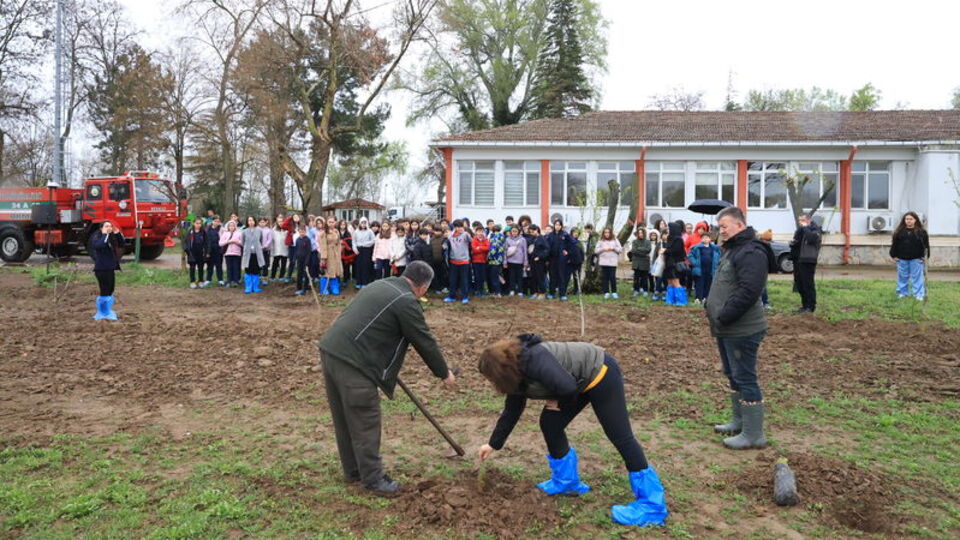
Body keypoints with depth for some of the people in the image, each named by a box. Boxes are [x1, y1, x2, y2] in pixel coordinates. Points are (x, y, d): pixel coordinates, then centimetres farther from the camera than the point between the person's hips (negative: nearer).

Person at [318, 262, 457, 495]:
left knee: (344, 418, 18)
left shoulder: (380, 285, 20)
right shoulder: (406, 301, -8)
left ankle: (352, 470, 31)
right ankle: (373, 478, 12)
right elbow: (425, 342, -2)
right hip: (352, 361, -10)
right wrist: (445, 374, 12)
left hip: (330, 349, 10)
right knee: (365, 423, 2)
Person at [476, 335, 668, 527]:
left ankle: (651, 505, -2)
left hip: (601, 373, -9)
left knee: (620, 436, -8)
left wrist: (556, 401, -13)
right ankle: (567, 482, 22)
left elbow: (567, 386, -35)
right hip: (582, 382, 9)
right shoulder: (517, 375, 1)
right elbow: (510, 412, 13)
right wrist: (493, 444, 19)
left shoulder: (534, 359, -30)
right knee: (550, 424, 6)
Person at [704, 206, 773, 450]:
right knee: (733, 376, 19)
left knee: (745, 379, -4)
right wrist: (710, 305, 11)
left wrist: (724, 317, -23)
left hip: (742, 330, -10)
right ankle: (738, 421, 34)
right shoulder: (731, 250, 16)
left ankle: (753, 434, 4)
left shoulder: (751, 252, -18)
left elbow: (748, 292, -27)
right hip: (727, 329, 11)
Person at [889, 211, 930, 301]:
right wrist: (894, 255, 3)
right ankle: (902, 292, 22)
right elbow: (894, 244, 6)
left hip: (916, 259, -2)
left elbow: (926, 245, -2)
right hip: (902, 259, 2)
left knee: (917, 276, 2)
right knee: (902, 276, 11)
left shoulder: (921, 231, -3)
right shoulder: (899, 231, 2)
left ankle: (919, 294, 10)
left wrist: (924, 256, -6)